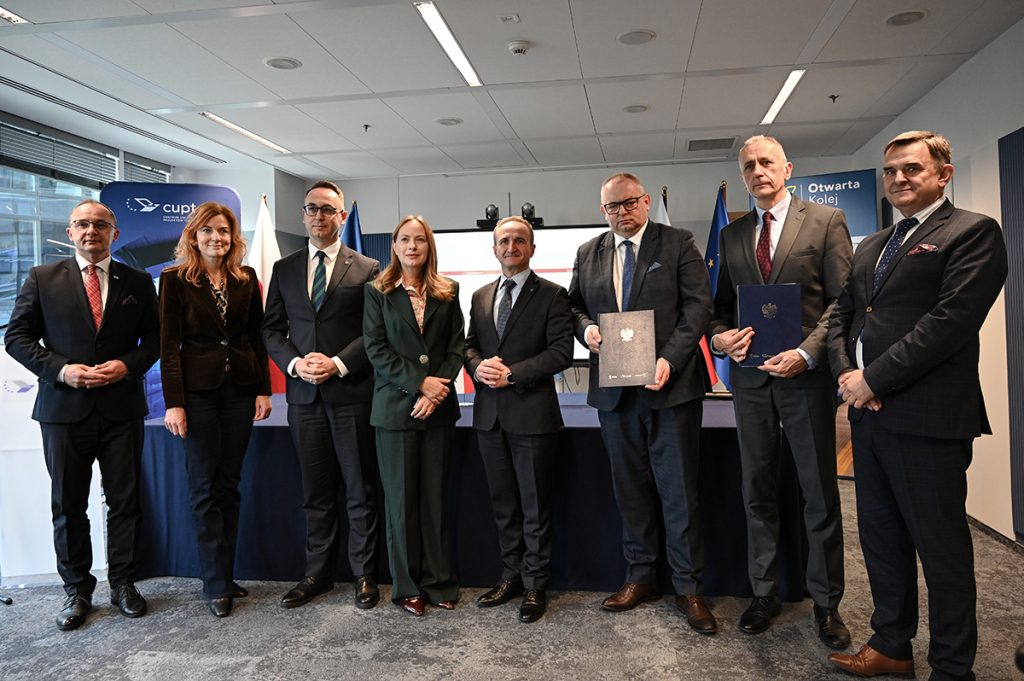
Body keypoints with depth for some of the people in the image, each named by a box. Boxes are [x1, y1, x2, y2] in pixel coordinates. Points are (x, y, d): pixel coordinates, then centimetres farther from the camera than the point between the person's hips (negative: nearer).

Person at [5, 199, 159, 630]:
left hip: (122, 408, 1)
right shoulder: (43, 279, 4)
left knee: (123, 501, 8)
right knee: (67, 505, 9)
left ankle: (122, 583, 24)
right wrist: (61, 369, -12)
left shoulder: (137, 283, 6)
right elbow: (17, 336, 3)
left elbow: (154, 338, 8)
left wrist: (128, 365, -11)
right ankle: (77, 590, 24)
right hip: (64, 408, 0)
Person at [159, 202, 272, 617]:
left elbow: (257, 336, 8)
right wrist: (173, 403, -11)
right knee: (205, 488, 3)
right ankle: (216, 585, 12)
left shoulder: (246, 278, 7)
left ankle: (225, 574, 21)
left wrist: (263, 390, 2)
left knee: (230, 484, 10)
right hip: (198, 390, -3)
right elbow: (169, 345, -5)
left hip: (240, 388, 3)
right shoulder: (175, 279, -2)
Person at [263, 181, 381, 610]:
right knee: (316, 491, 11)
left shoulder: (367, 269, 2)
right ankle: (317, 573, 23)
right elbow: (271, 329, 10)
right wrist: (295, 362, -7)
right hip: (304, 394, 3)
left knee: (360, 490, 4)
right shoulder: (284, 269, 13)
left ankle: (364, 574, 17)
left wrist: (338, 363, -14)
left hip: (352, 392, -3)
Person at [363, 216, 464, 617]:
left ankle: (439, 582, 19)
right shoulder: (378, 293, 3)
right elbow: (376, 349, -5)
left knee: (436, 497, 8)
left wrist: (438, 390, -10)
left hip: (438, 408, 2)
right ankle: (407, 587, 16)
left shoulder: (447, 293, 9)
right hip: (396, 408, -2)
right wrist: (420, 383, -13)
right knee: (401, 499, 5)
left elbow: (457, 345, 4)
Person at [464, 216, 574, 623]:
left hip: (532, 412, -5)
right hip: (489, 414, 5)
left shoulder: (552, 295, -3)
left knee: (535, 506, 4)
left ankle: (535, 585, 17)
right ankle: (511, 576, 28)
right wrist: (478, 367, -7)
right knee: (503, 503, 14)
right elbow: (469, 345, 15)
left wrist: (512, 373, -17)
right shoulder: (481, 297, 15)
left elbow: (561, 352, -11)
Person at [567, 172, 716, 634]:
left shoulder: (678, 244, 0)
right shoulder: (588, 254, 12)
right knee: (630, 489, 13)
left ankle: (689, 587, 15)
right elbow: (574, 305, 19)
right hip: (615, 389, 4)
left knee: (679, 491, 2)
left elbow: (698, 305, -6)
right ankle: (640, 577, 27)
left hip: (670, 384, -4)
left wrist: (670, 359, -18)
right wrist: (585, 328, -5)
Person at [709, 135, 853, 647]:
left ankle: (826, 602, 22)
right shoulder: (732, 235, 13)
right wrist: (720, 336, -7)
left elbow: (842, 299, -5)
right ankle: (763, 593, 25)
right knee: (757, 493, 11)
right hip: (751, 376, 4)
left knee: (821, 494, 6)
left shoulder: (826, 221, 1)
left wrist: (805, 353, -16)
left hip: (806, 375, -3)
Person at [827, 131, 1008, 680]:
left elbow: (951, 320, -16)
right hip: (868, 411, 8)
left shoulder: (972, 233, -4)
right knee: (880, 535, 16)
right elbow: (841, 316, 16)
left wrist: (874, 378, -15)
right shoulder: (870, 246, 19)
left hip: (928, 418, -7)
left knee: (941, 547, 5)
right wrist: (846, 373, -3)